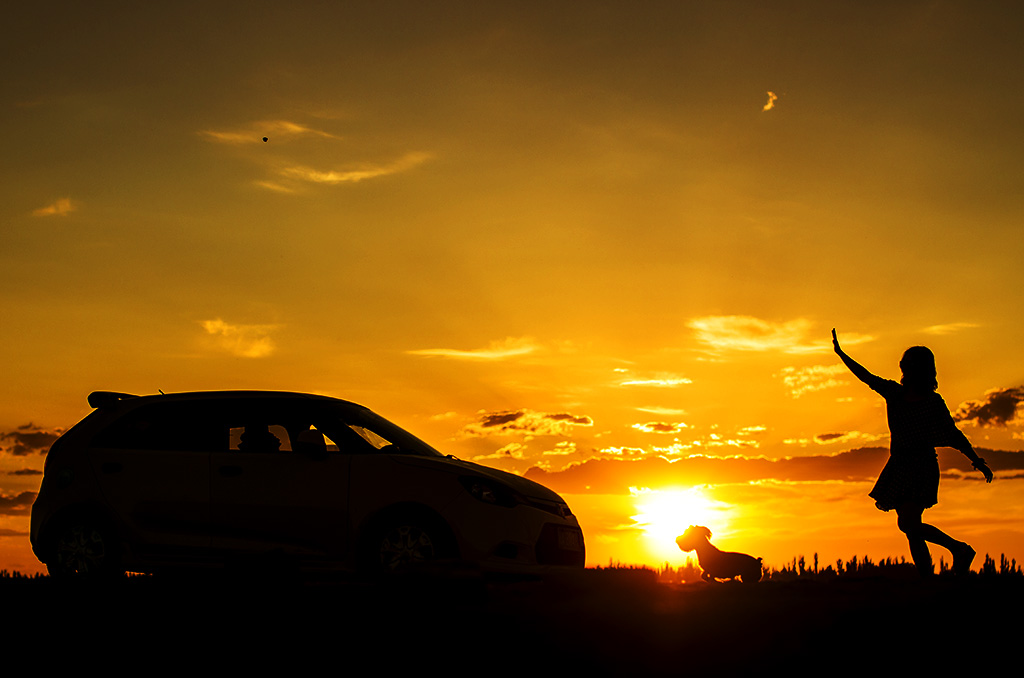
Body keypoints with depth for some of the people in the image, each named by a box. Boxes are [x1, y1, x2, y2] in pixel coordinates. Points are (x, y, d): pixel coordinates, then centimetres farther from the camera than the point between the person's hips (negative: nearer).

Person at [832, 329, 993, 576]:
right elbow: (866, 377, 19)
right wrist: (840, 354, 22)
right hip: (899, 468, 6)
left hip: (922, 467, -6)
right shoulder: (894, 392, 10)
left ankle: (958, 548, -4)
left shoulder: (933, 402, -4)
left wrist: (977, 461, -7)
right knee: (912, 532, 2)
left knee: (907, 523, -18)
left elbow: (955, 435, -1)